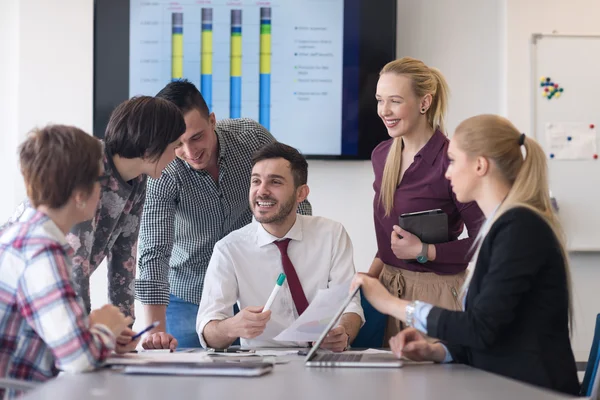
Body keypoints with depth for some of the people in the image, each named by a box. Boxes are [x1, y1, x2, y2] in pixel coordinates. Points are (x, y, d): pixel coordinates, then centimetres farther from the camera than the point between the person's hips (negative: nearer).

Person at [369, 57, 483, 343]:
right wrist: (375, 270, 7)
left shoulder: (449, 160, -15)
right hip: (388, 286, 6)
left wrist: (424, 252, -18)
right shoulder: (382, 155, 7)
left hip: (436, 291, -6)